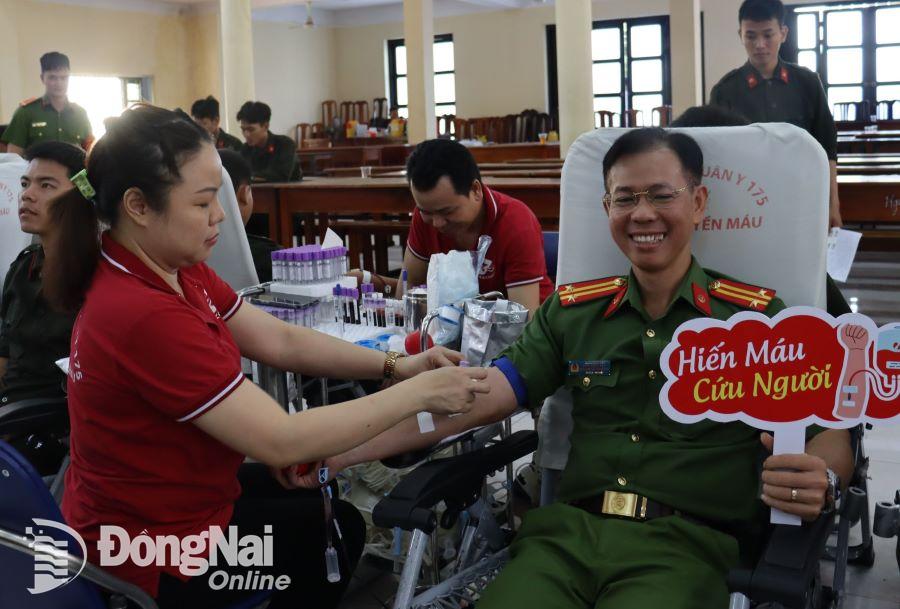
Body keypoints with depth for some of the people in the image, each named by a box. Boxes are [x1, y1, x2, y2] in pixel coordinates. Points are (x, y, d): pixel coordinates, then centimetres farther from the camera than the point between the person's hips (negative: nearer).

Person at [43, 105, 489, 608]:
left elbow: (280, 340, -1)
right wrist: (418, 394, -27)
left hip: (160, 496, 8)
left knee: (311, 491, 26)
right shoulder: (144, 315, -34)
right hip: (160, 548, -8)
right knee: (339, 526, 13)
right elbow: (281, 441, -33)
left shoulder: (172, 270, -4)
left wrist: (394, 366, -12)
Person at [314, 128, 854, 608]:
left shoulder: (758, 317, 6)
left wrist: (819, 482, -23)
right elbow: (473, 399, 6)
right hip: (567, 530, 3)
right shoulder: (572, 311, 13)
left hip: (684, 543, -2)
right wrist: (337, 452, -6)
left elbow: (829, 434, 3)